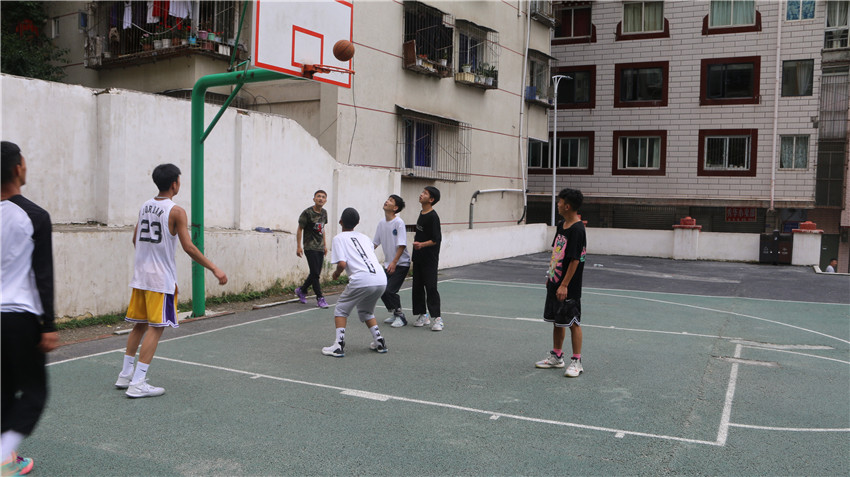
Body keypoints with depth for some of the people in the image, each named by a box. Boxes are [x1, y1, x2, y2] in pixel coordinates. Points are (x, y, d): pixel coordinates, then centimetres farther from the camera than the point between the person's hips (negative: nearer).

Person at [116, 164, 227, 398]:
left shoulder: (145, 206, 10)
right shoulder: (176, 211, -12)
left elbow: (135, 240, 19)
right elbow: (188, 247, -17)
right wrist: (214, 269, -14)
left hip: (140, 275, 7)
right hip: (161, 278, -7)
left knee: (139, 325, 17)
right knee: (155, 328, -3)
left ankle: (125, 375, 25)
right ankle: (138, 384, -3)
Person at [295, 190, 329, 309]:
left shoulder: (324, 212, 10)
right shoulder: (307, 212, -10)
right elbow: (300, 229, -6)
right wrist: (299, 246, -10)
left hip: (320, 248, 7)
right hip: (310, 247, -7)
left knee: (316, 273, 10)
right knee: (315, 273, -8)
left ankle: (301, 290, 30)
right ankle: (320, 298, -1)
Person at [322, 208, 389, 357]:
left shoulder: (339, 238, 7)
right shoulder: (364, 237, 25)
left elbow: (342, 263, -5)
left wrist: (336, 273, 14)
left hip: (362, 280, -6)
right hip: (381, 279, 6)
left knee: (341, 310, 13)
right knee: (366, 311, 28)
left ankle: (339, 346, 2)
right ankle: (379, 342, 22)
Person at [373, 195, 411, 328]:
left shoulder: (399, 223, -15)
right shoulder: (381, 223, 7)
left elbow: (402, 245, -19)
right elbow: (375, 243, 15)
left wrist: (394, 262, -24)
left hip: (401, 264, -7)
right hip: (388, 264, 7)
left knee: (390, 290, -14)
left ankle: (401, 317, 2)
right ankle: (395, 314, 23)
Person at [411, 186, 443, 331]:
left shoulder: (433, 217, -14)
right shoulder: (421, 214, 12)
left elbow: (437, 239, -17)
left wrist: (422, 244, -26)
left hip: (430, 259, -9)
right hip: (418, 258, 9)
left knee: (431, 287, -10)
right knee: (417, 286, 10)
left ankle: (437, 319, -6)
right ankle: (423, 316, 19)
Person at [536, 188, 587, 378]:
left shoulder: (577, 230, -18)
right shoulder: (561, 225, 9)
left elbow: (575, 260, -20)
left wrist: (564, 285, -22)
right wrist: (550, 276, 18)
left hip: (568, 287, -9)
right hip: (555, 283, 9)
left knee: (573, 322, -1)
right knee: (556, 321, 16)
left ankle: (576, 361, 9)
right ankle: (556, 356, 29)